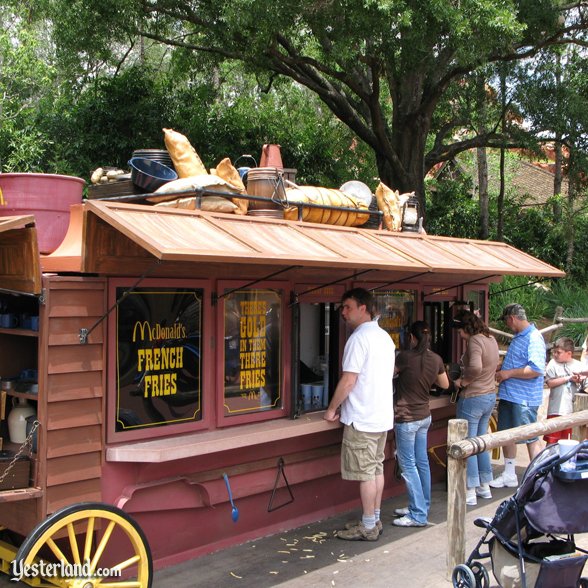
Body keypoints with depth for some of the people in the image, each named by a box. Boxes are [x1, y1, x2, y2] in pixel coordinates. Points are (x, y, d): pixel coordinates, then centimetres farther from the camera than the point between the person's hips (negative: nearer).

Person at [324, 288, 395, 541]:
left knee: (365, 473, -1)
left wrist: (332, 409, -7)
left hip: (362, 418, -9)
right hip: (383, 415, 9)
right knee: (377, 468, 14)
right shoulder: (385, 337, 12)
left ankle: (368, 527, 6)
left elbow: (348, 380, -19)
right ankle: (374, 520, 23)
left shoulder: (359, 338, -16)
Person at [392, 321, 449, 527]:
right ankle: (421, 507, 24)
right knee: (422, 462, 14)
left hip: (406, 418, -7)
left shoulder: (406, 357, -18)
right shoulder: (436, 359, 1)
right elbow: (445, 384, 16)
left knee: (408, 464, -2)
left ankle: (418, 515, 0)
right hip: (424, 416, 7)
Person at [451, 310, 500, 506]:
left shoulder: (475, 341, -19)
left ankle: (470, 492, 6)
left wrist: (463, 382, -19)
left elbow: (475, 367, -35)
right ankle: (485, 486, 27)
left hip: (473, 398, -9)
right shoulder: (491, 339, 9)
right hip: (490, 396, 9)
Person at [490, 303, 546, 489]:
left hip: (524, 399, -10)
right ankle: (509, 475, 30)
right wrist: (501, 370, 14)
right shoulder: (518, 337, 13)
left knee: (531, 438, 0)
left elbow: (536, 369, -28)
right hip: (508, 395, 10)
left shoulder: (534, 338, -18)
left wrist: (508, 373, -22)